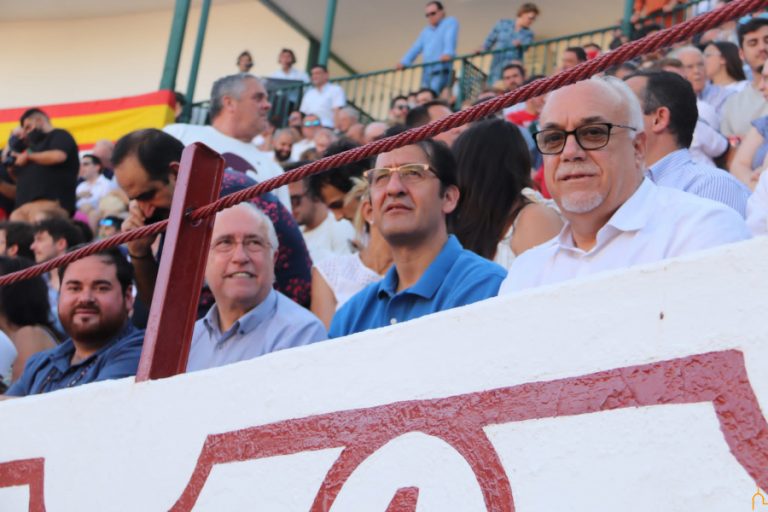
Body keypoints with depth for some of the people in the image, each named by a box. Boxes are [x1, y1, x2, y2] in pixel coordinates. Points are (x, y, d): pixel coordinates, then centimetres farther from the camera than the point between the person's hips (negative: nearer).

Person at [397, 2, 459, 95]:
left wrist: (447, 53, -29)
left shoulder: (450, 22, 9)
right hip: (427, 69, 6)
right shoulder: (426, 31, 28)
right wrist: (404, 62, 5)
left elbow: (450, 38, -10)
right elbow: (416, 48, 21)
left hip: (442, 67, -6)